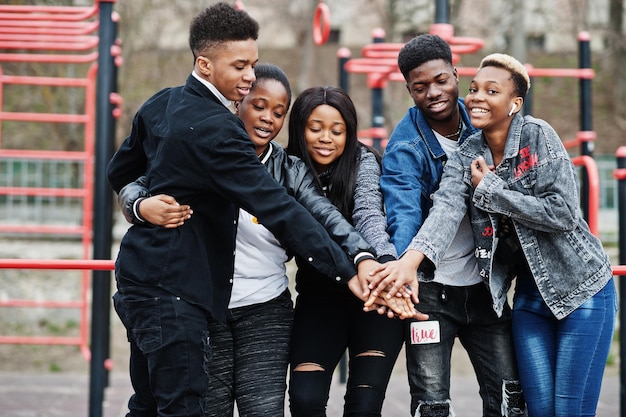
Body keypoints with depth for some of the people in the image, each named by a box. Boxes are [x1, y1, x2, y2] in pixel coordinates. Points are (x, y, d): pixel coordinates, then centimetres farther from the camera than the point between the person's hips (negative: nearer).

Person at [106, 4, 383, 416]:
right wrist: (346, 269, -29)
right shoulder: (215, 128, -21)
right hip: (172, 289, -10)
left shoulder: (161, 105, 7)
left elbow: (120, 173, 21)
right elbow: (277, 209, -27)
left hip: (142, 272, 10)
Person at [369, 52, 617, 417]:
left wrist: (490, 189, -17)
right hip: (529, 295, 4)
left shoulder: (537, 136, -13)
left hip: (582, 288, -4)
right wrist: (411, 259, -39)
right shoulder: (466, 158, -1)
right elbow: (446, 208, -20)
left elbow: (563, 213, -21)